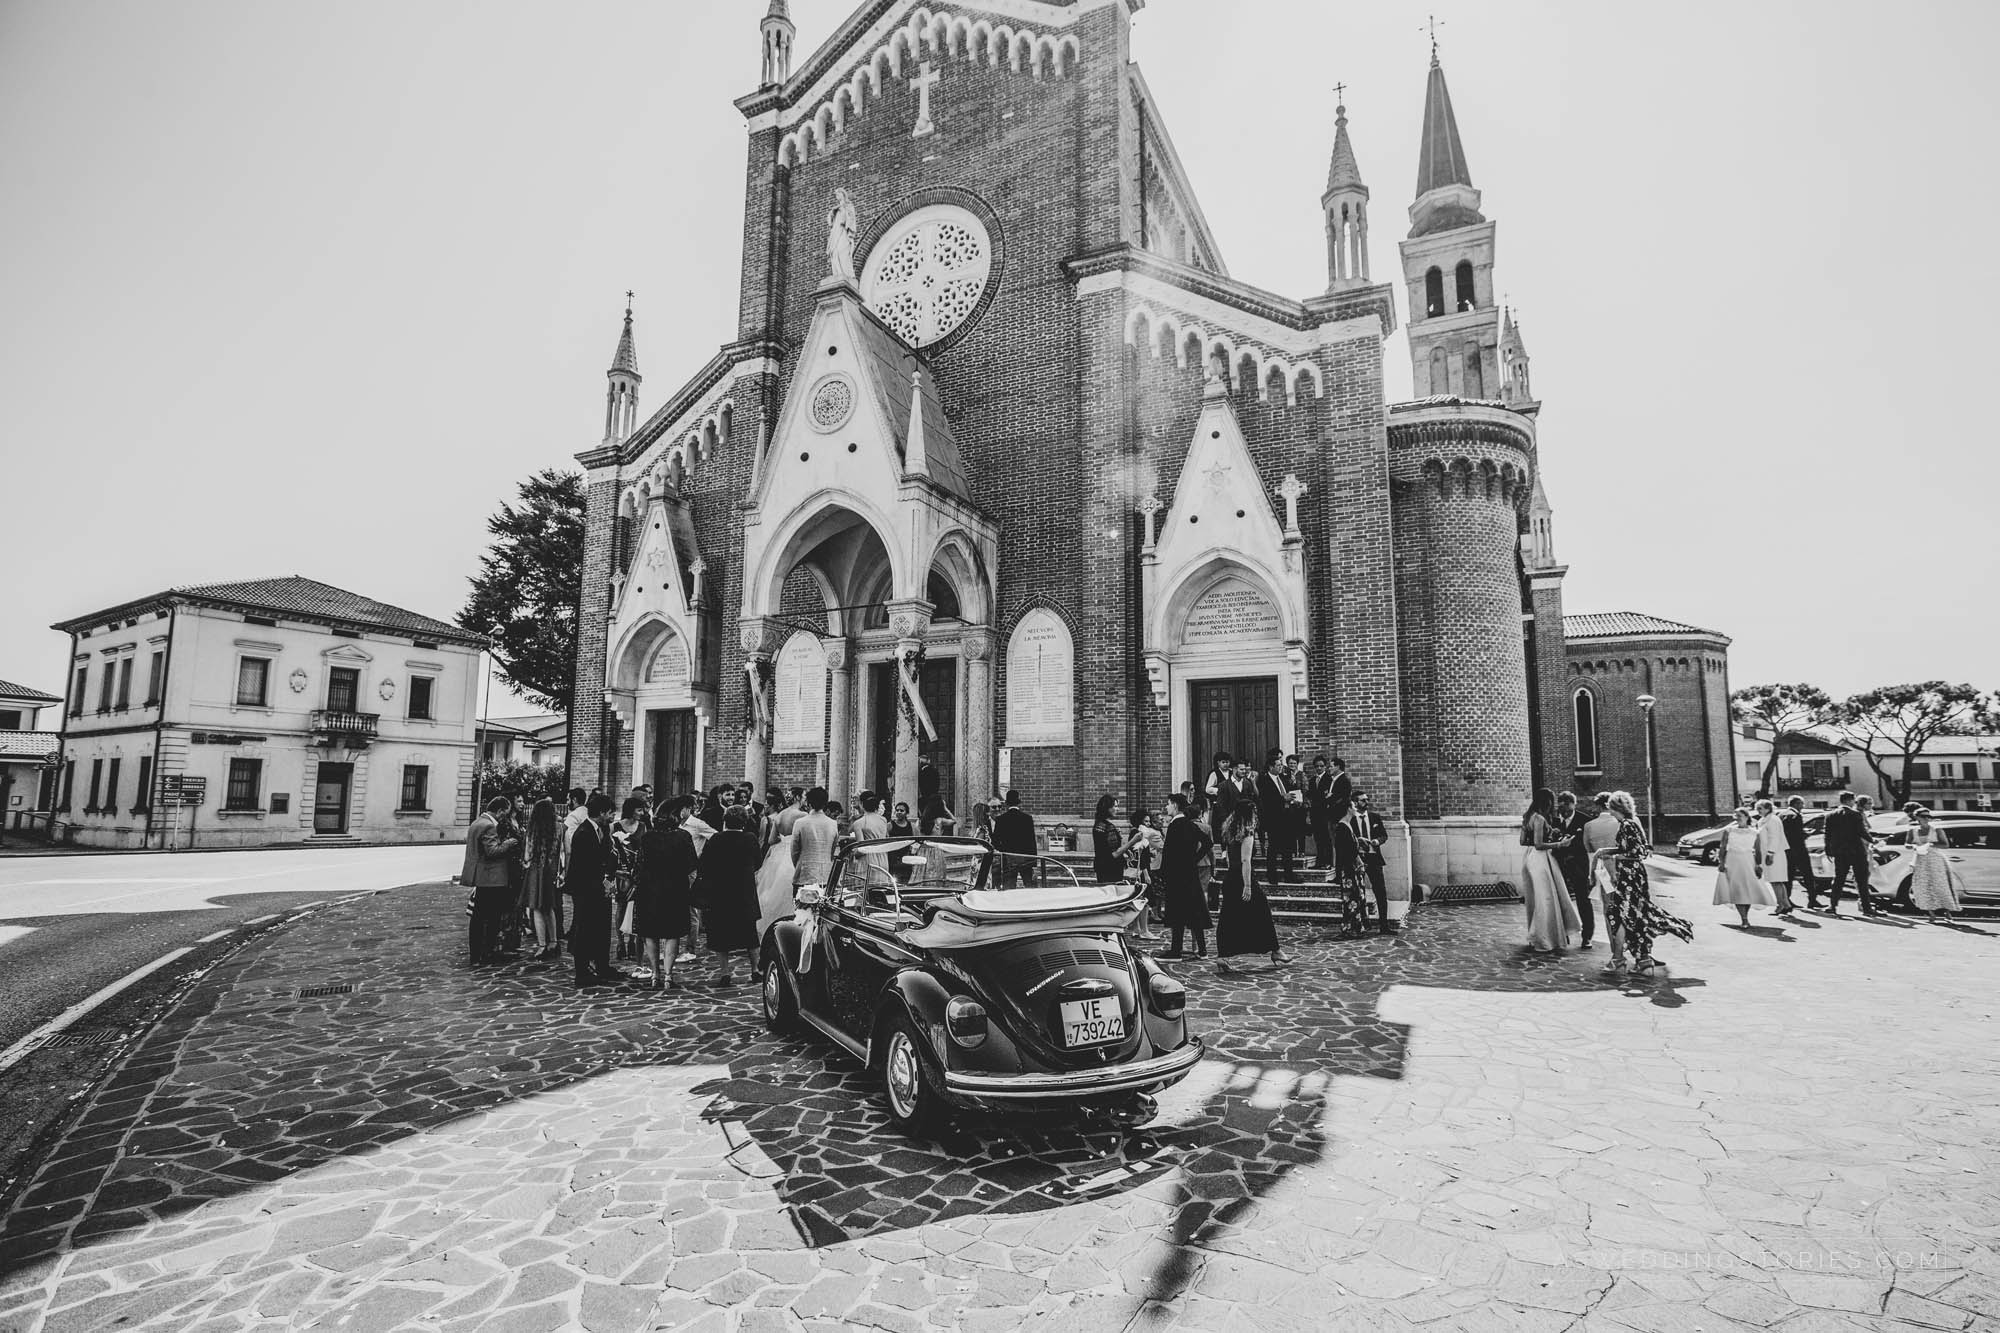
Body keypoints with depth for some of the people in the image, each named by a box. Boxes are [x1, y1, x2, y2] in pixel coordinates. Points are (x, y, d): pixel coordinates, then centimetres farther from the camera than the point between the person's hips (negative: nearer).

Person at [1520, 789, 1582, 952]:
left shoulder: (1528, 817, 11)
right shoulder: (1540, 819, -17)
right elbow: (1539, 845, -20)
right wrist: (1558, 844, -12)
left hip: (1530, 858, 9)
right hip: (1540, 860, -9)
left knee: (1535, 901, 17)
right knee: (1545, 900, -2)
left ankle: (1534, 938, 27)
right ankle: (1545, 942, 4)